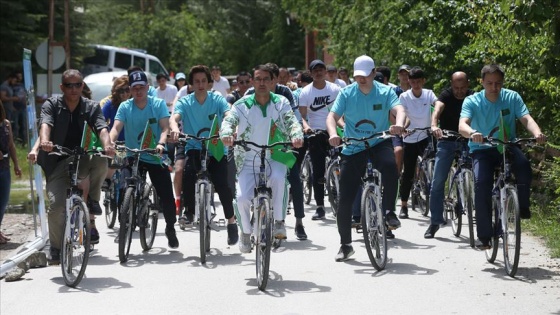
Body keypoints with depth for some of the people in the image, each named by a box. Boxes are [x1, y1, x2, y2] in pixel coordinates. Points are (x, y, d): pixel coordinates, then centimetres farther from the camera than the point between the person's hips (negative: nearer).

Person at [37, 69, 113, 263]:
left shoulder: (91, 107, 2)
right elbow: (46, 124, -21)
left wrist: (107, 145, -38)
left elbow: (101, 128, -15)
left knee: (101, 161, -34)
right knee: (56, 204, -17)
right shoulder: (51, 105, -2)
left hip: (82, 160, 1)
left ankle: (93, 201, -9)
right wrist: (44, 142, -44)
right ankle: (56, 249, 4)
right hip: (57, 163, -1)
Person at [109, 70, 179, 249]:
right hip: (133, 157, 1)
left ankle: (170, 228, 19)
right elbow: (116, 127, -15)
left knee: (166, 196, -4)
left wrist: (161, 144, -34)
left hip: (156, 157, -1)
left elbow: (165, 128, -14)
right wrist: (110, 142, -36)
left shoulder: (159, 104, -4)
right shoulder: (125, 107, -2)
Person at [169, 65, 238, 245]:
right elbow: (174, 117, -17)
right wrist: (174, 128, -42)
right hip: (194, 148, 0)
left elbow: (229, 115, -17)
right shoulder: (185, 102, 1)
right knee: (188, 171, -30)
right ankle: (189, 211, -12)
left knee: (221, 183, -20)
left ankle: (231, 221, -2)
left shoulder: (218, 100, 0)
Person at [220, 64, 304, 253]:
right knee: (242, 198, -18)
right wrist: (226, 135, -40)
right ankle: (245, 233, 12)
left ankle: (279, 221, -16)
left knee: (278, 177, -34)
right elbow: (228, 121, -16)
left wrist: (297, 135, -37)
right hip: (248, 161, 0)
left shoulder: (281, 103, -1)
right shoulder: (242, 105, -3)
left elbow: (291, 121, -14)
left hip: (274, 158, 0)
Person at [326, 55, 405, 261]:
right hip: (353, 148, 1)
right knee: (345, 199, -2)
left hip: (379, 143, -1)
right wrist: (333, 134, -35)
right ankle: (345, 245, 14)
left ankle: (389, 211, -17)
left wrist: (399, 124, -45)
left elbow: (399, 109, -21)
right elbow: (332, 116, -12)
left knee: (390, 165, -36)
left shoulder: (385, 92, -5)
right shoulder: (346, 94, -4)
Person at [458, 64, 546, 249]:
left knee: (523, 164, -33)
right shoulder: (472, 101, -8)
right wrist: (472, 133, -48)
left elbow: (526, 118, -16)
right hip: (482, 150, -1)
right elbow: (462, 125, -23)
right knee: (482, 183, -27)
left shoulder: (512, 98, -4)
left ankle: (523, 205, -6)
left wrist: (537, 133, -39)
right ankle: (484, 236, -18)